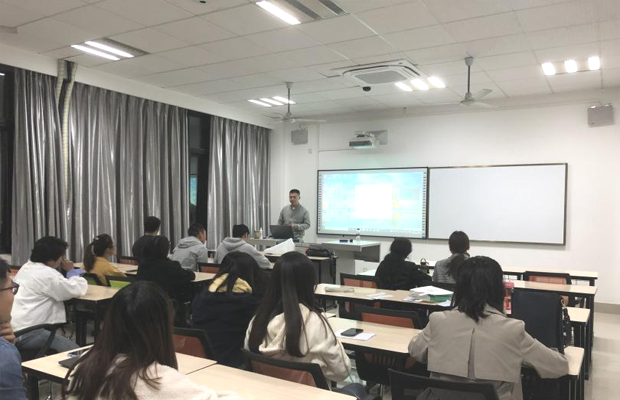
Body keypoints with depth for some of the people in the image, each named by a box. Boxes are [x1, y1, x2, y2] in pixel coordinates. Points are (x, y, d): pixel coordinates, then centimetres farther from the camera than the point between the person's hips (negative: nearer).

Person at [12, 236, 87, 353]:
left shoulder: (26, 267, 14)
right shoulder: (46, 274, -15)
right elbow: (79, 289, -12)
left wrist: (66, 273, 15)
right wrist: (71, 271, 6)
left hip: (12, 330, 10)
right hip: (24, 333, -10)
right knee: (74, 351, -14)